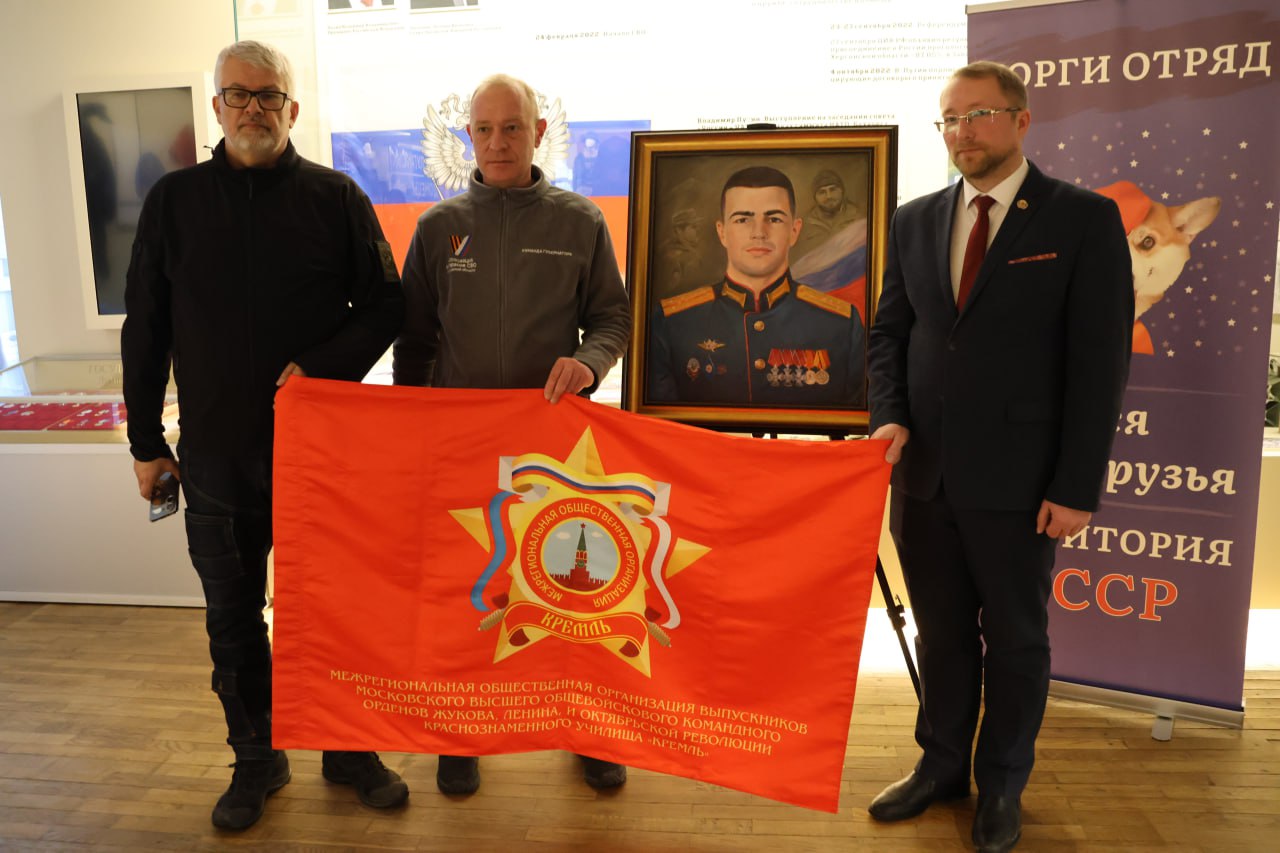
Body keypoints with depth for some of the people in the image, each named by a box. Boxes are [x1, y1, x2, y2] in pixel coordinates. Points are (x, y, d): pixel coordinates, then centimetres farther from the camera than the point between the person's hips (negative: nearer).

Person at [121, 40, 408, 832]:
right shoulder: (175, 200, 5)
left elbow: (385, 306, 0)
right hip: (216, 450, 2)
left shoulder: (335, 197, 0)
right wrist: (146, 441, 6)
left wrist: (324, 365, -16)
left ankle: (350, 747, 29)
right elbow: (145, 330, 7)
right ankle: (257, 759, 31)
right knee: (233, 615, 12)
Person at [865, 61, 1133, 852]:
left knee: (1015, 638, 12)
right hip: (924, 472, 4)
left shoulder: (1084, 218, -5)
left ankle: (1002, 788, 30)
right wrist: (889, 418, -6)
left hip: (1016, 481, -4)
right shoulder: (916, 219, 9)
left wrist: (1078, 487, -11)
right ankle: (942, 764, 34)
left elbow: (1101, 361, -8)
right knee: (941, 632, 16)